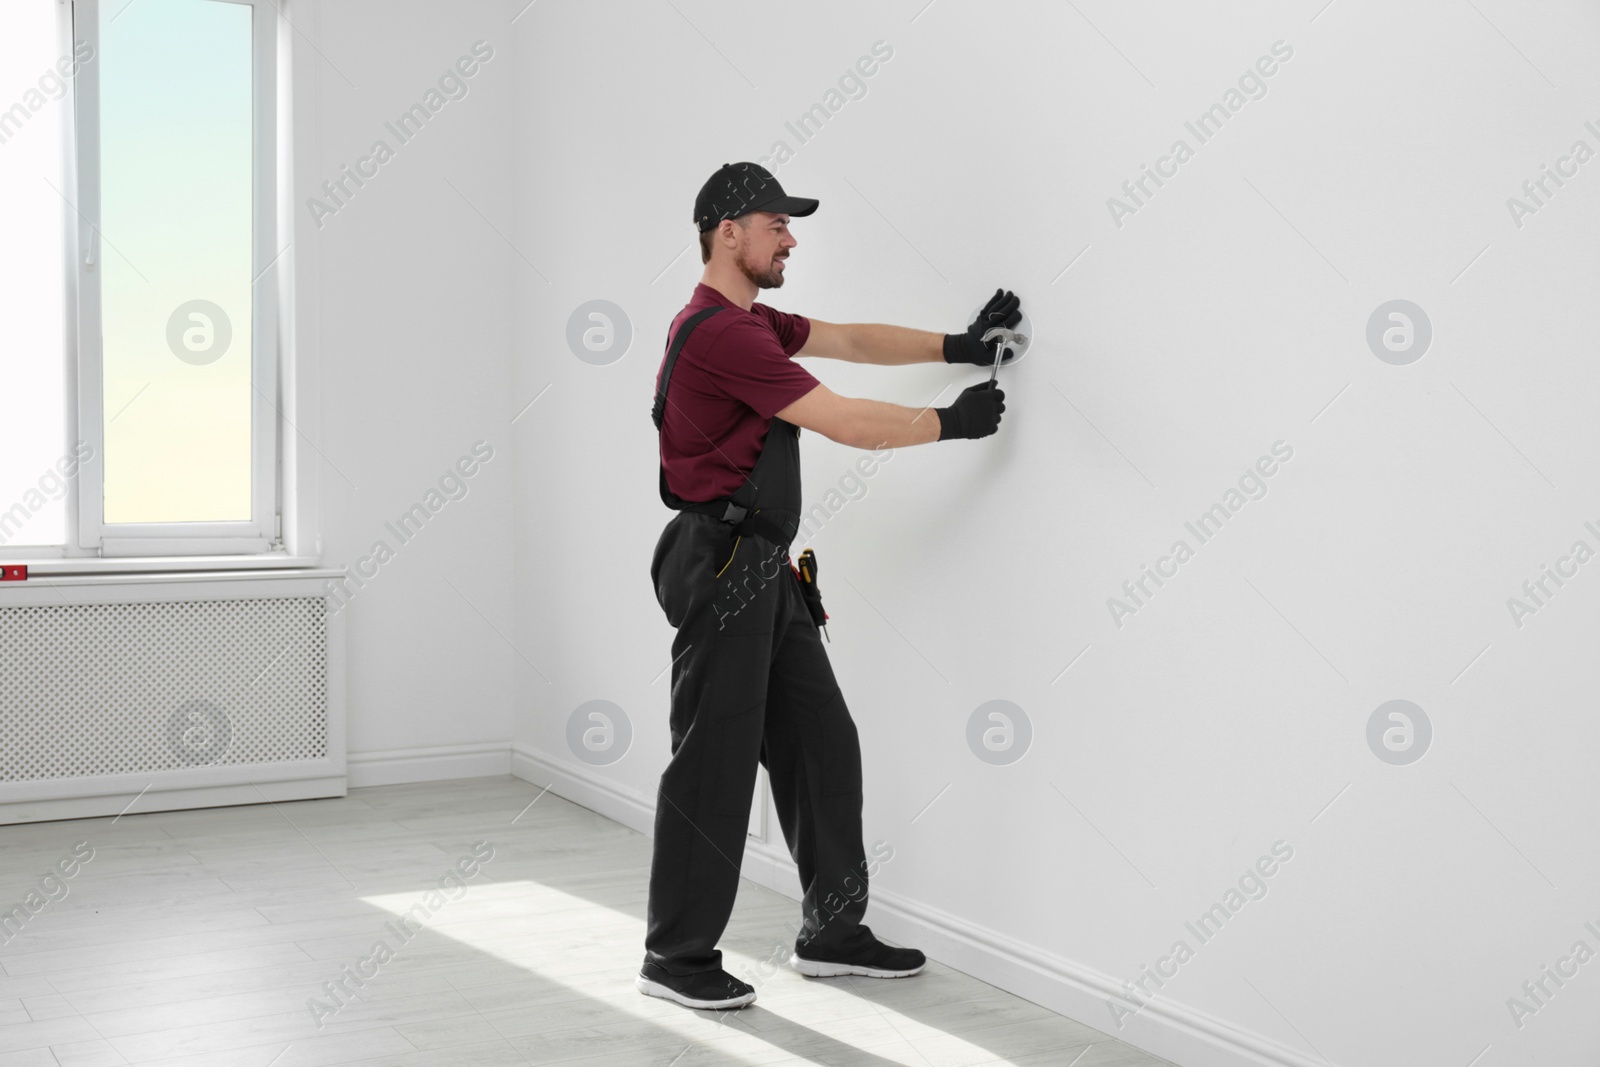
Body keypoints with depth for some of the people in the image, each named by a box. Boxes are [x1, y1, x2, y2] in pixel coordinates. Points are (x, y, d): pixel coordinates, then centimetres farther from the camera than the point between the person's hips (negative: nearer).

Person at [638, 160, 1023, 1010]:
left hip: (765, 570, 10)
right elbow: (848, 423, -18)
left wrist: (957, 346, 11)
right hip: (722, 565, -10)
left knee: (823, 747, 12)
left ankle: (832, 933, 22)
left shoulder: (753, 324, 16)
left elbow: (852, 340, 22)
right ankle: (675, 956, 9)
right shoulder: (720, 333, -17)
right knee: (714, 763, -3)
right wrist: (952, 422, -6)